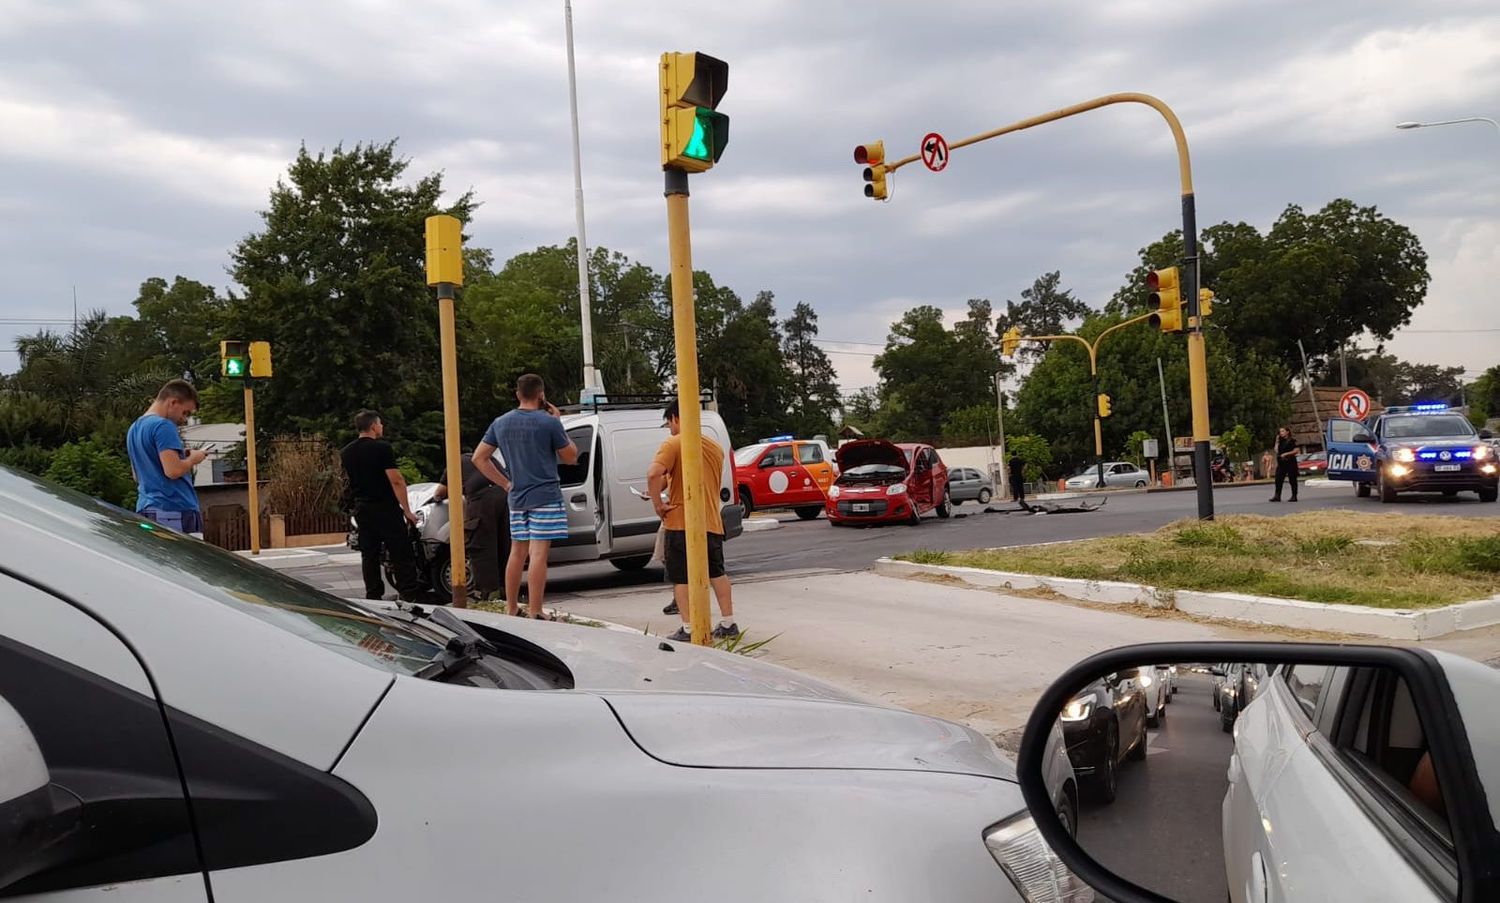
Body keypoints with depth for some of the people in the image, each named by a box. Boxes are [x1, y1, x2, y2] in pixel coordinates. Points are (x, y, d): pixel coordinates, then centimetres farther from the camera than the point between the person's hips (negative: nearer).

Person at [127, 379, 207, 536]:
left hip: (144, 509, 9)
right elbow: (173, 470, -20)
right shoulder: (163, 426, -11)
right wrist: (192, 459, 0)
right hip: (176, 510, -9)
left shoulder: (134, 429, 19)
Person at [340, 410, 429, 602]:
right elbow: (396, 481, -15)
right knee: (400, 554, -5)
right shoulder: (382, 448, -12)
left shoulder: (346, 453, 9)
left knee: (369, 554, 9)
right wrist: (407, 510, -12)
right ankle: (411, 594, -7)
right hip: (385, 507, -7)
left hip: (361, 508, 7)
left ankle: (373, 595, 10)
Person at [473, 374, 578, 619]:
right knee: (538, 555, -8)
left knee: (517, 553, 15)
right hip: (545, 497, -6)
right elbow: (570, 457, 0)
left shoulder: (501, 423, 6)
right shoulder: (549, 423, -10)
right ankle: (534, 614, -10)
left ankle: (511, 609, 21)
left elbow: (478, 458, 9)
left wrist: (505, 483, 12)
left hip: (517, 498, 6)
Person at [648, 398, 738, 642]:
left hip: (681, 522, -6)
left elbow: (654, 474, -26)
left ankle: (688, 630, 1)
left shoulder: (674, 444, -10)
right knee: (717, 573, 17)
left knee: (681, 578, 2)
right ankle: (728, 624, 19)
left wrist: (658, 505, -15)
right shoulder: (715, 447, 13)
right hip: (711, 521, 6)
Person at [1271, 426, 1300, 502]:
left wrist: (1286, 454, -15)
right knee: (1278, 479, -4)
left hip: (1290, 462, -6)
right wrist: (1277, 440, 9)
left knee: (1292, 479, -1)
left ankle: (1294, 496, 4)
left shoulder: (1292, 441, -2)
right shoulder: (1281, 442, 17)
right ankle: (1277, 496, -6)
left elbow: (1296, 450, -9)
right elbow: (1276, 450, 11)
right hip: (1281, 463, 6)